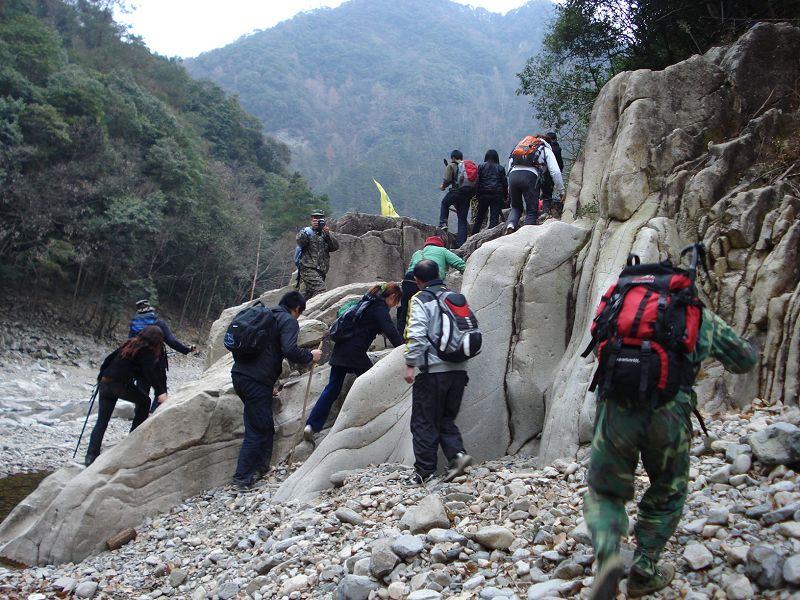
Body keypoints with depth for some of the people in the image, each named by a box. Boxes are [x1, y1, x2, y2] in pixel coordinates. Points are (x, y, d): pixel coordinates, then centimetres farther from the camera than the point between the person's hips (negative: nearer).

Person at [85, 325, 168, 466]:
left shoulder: (130, 344, 20)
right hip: (120, 384, -6)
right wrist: (160, 393, -19)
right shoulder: (146, 351, -1)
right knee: (144, 401, 19)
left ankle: (91, 456, -2)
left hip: (105, 382, 6)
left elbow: (109, 359, 21)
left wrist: (101, 379, 28)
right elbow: (149, 373, -13)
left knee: (102, 421, 8)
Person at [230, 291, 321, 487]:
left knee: (264, 426, 19)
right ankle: (242, 477, 0)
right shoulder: (289, 321, -3)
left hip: (239, 373, 8)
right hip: (257, 380, -8)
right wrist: (310, 356, -1)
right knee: (258, 429, -1)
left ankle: (261, 466, 23)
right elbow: (290, 351, -19)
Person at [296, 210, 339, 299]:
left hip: (321, 271, 5)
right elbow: (300, 242, -14)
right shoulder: (306, 231, 7)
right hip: (309, 269, -5)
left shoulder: (326, 234, 16)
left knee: (309, 296, 8)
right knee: (320, 289, -25)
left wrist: (328, 234, -13)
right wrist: (312, 227, -21)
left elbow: (335, 247, 1)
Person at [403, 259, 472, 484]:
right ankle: (457, 453, -4)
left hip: (433, 370, -6)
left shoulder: (420, 299, -5)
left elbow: (416, 334, -15)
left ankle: (424, 472, 7)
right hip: (458, 370, 6)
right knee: (446, 419, 17)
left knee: (424, 422, 5)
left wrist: (410, 364, -10)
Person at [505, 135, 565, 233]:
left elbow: (510, 164, 26)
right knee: (532, 211, 5)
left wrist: (509, 187, 27)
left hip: (513, 174, 4)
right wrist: (561, 191, 18)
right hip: (530, 176, -4)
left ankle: (511, 224, -7)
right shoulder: (546, 150, 23)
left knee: (516, 207, 19)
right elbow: (555, 172, 12)